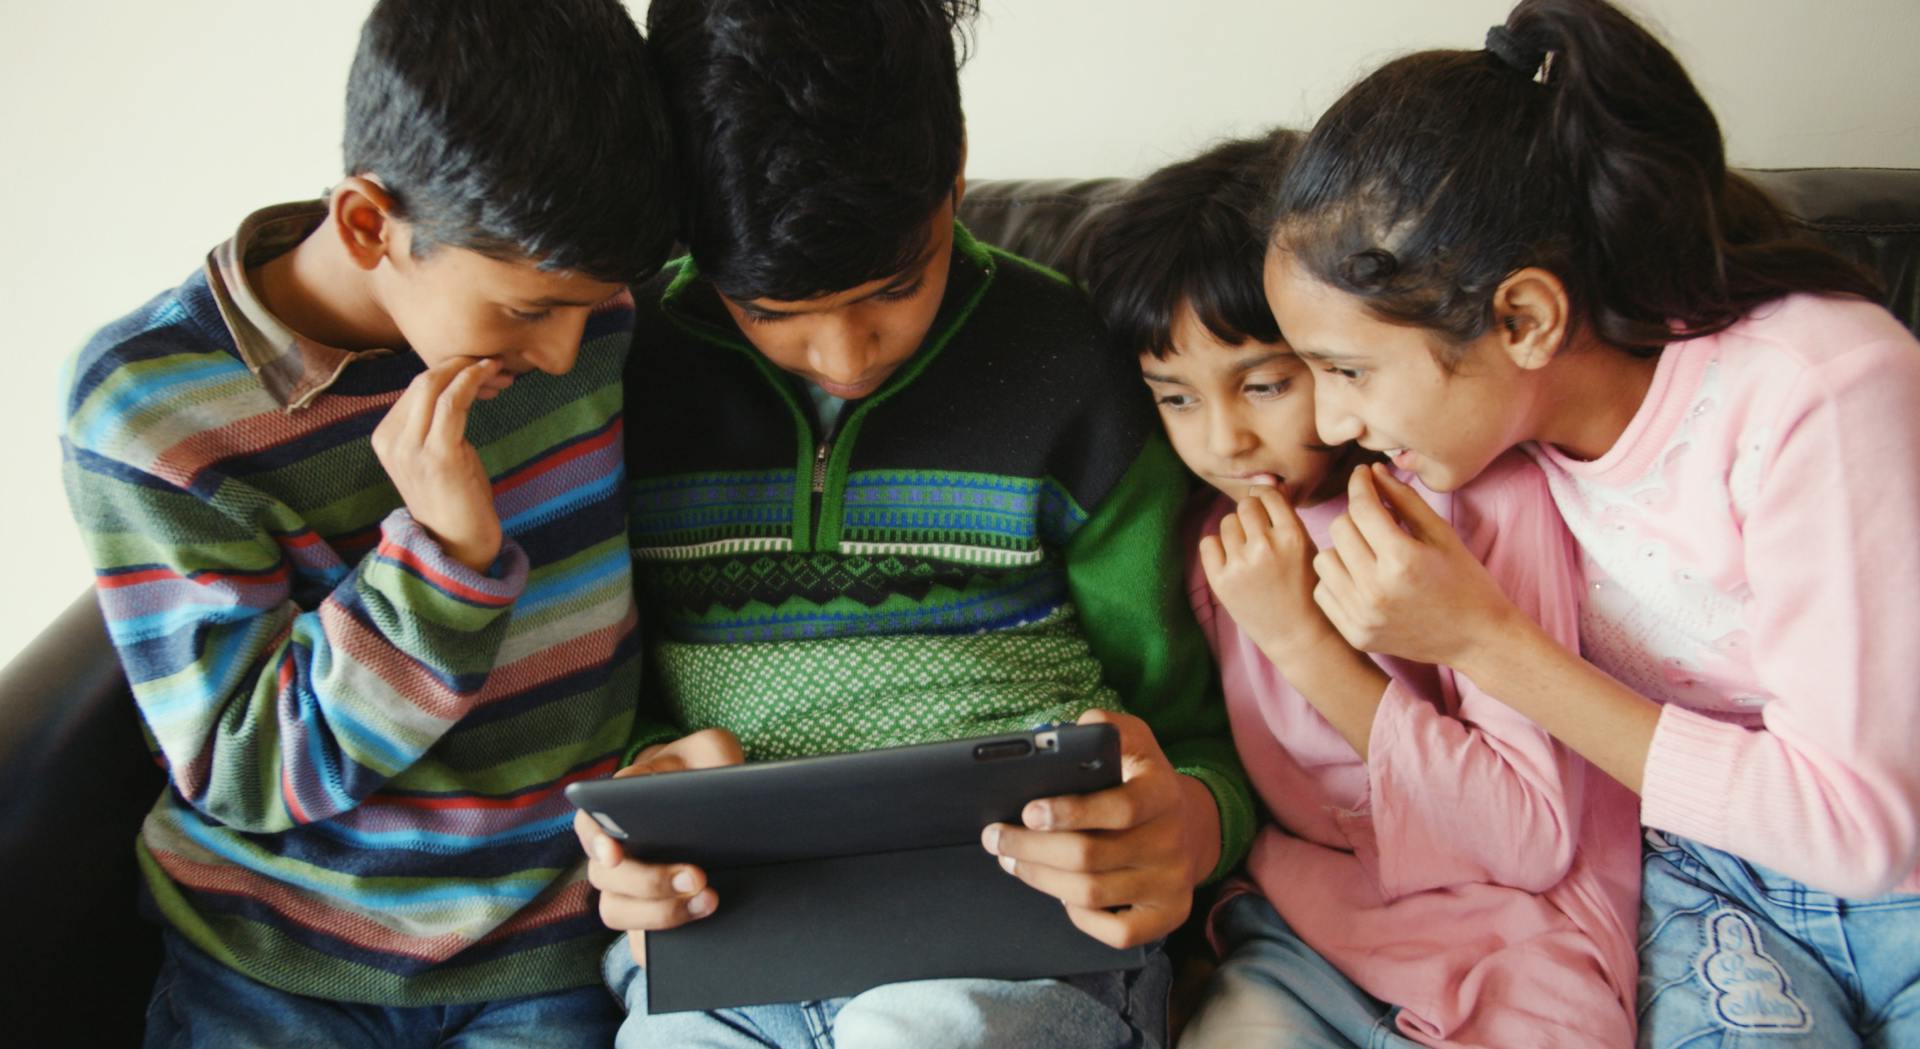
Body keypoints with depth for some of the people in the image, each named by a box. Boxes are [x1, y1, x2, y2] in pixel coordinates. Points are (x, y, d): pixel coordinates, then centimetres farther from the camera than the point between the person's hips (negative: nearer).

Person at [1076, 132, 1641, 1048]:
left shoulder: (1491, 499, -10)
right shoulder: (1214, 534, 5)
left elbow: (1535, 841, -14)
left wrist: (1303, 641, -19)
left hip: (1504, 942, -3)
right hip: (1298, 929, 3)